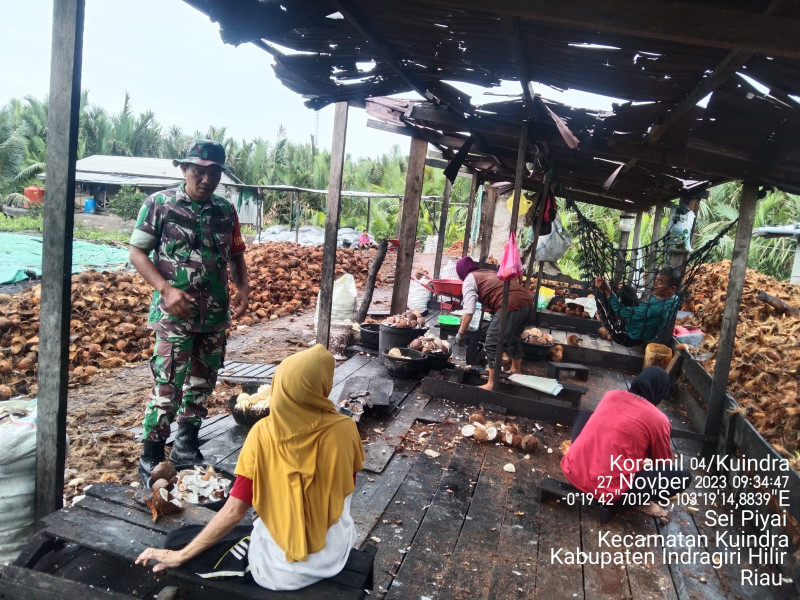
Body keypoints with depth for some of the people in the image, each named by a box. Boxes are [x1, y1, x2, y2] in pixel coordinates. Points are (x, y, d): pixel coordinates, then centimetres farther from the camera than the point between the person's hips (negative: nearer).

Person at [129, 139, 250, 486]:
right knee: (167, 387, -5)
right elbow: (137, 253, -5)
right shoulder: (159, 204, -5)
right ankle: (151, 460, 10)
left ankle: (186, 448, 30)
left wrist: (243, 288, -2)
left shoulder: (226, 211, 7)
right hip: (174, 314, -5)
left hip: (215, 316, 5)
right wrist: (167, 290, -18)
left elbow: (236, 256, 16)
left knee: (201, 384, 14)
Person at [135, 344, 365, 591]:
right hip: (336, 555, 3)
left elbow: (233, 511, -16)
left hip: (281, 567, -3)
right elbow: (346, 491, 0)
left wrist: (180, 555, -2)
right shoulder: (345, 429, -17)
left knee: (178, 540, 11)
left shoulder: (263, 434, -20)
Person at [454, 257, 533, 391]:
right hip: (528, 302, 9)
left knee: (492, 345, 2)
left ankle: (492, 384, 5)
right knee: (513, 338, 29)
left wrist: (460, 333, -1)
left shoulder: (469, 280, 6)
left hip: (511, 306, -9)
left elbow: (468, 310, -4)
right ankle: (516, 370, 48)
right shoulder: (489, 272, 31)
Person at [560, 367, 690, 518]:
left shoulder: (611, 395, 10)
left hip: (572, 472, 5)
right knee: (682, 476, 2)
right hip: (605, 490, -5)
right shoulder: (658, 420, -3)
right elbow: (663, 464, 16)